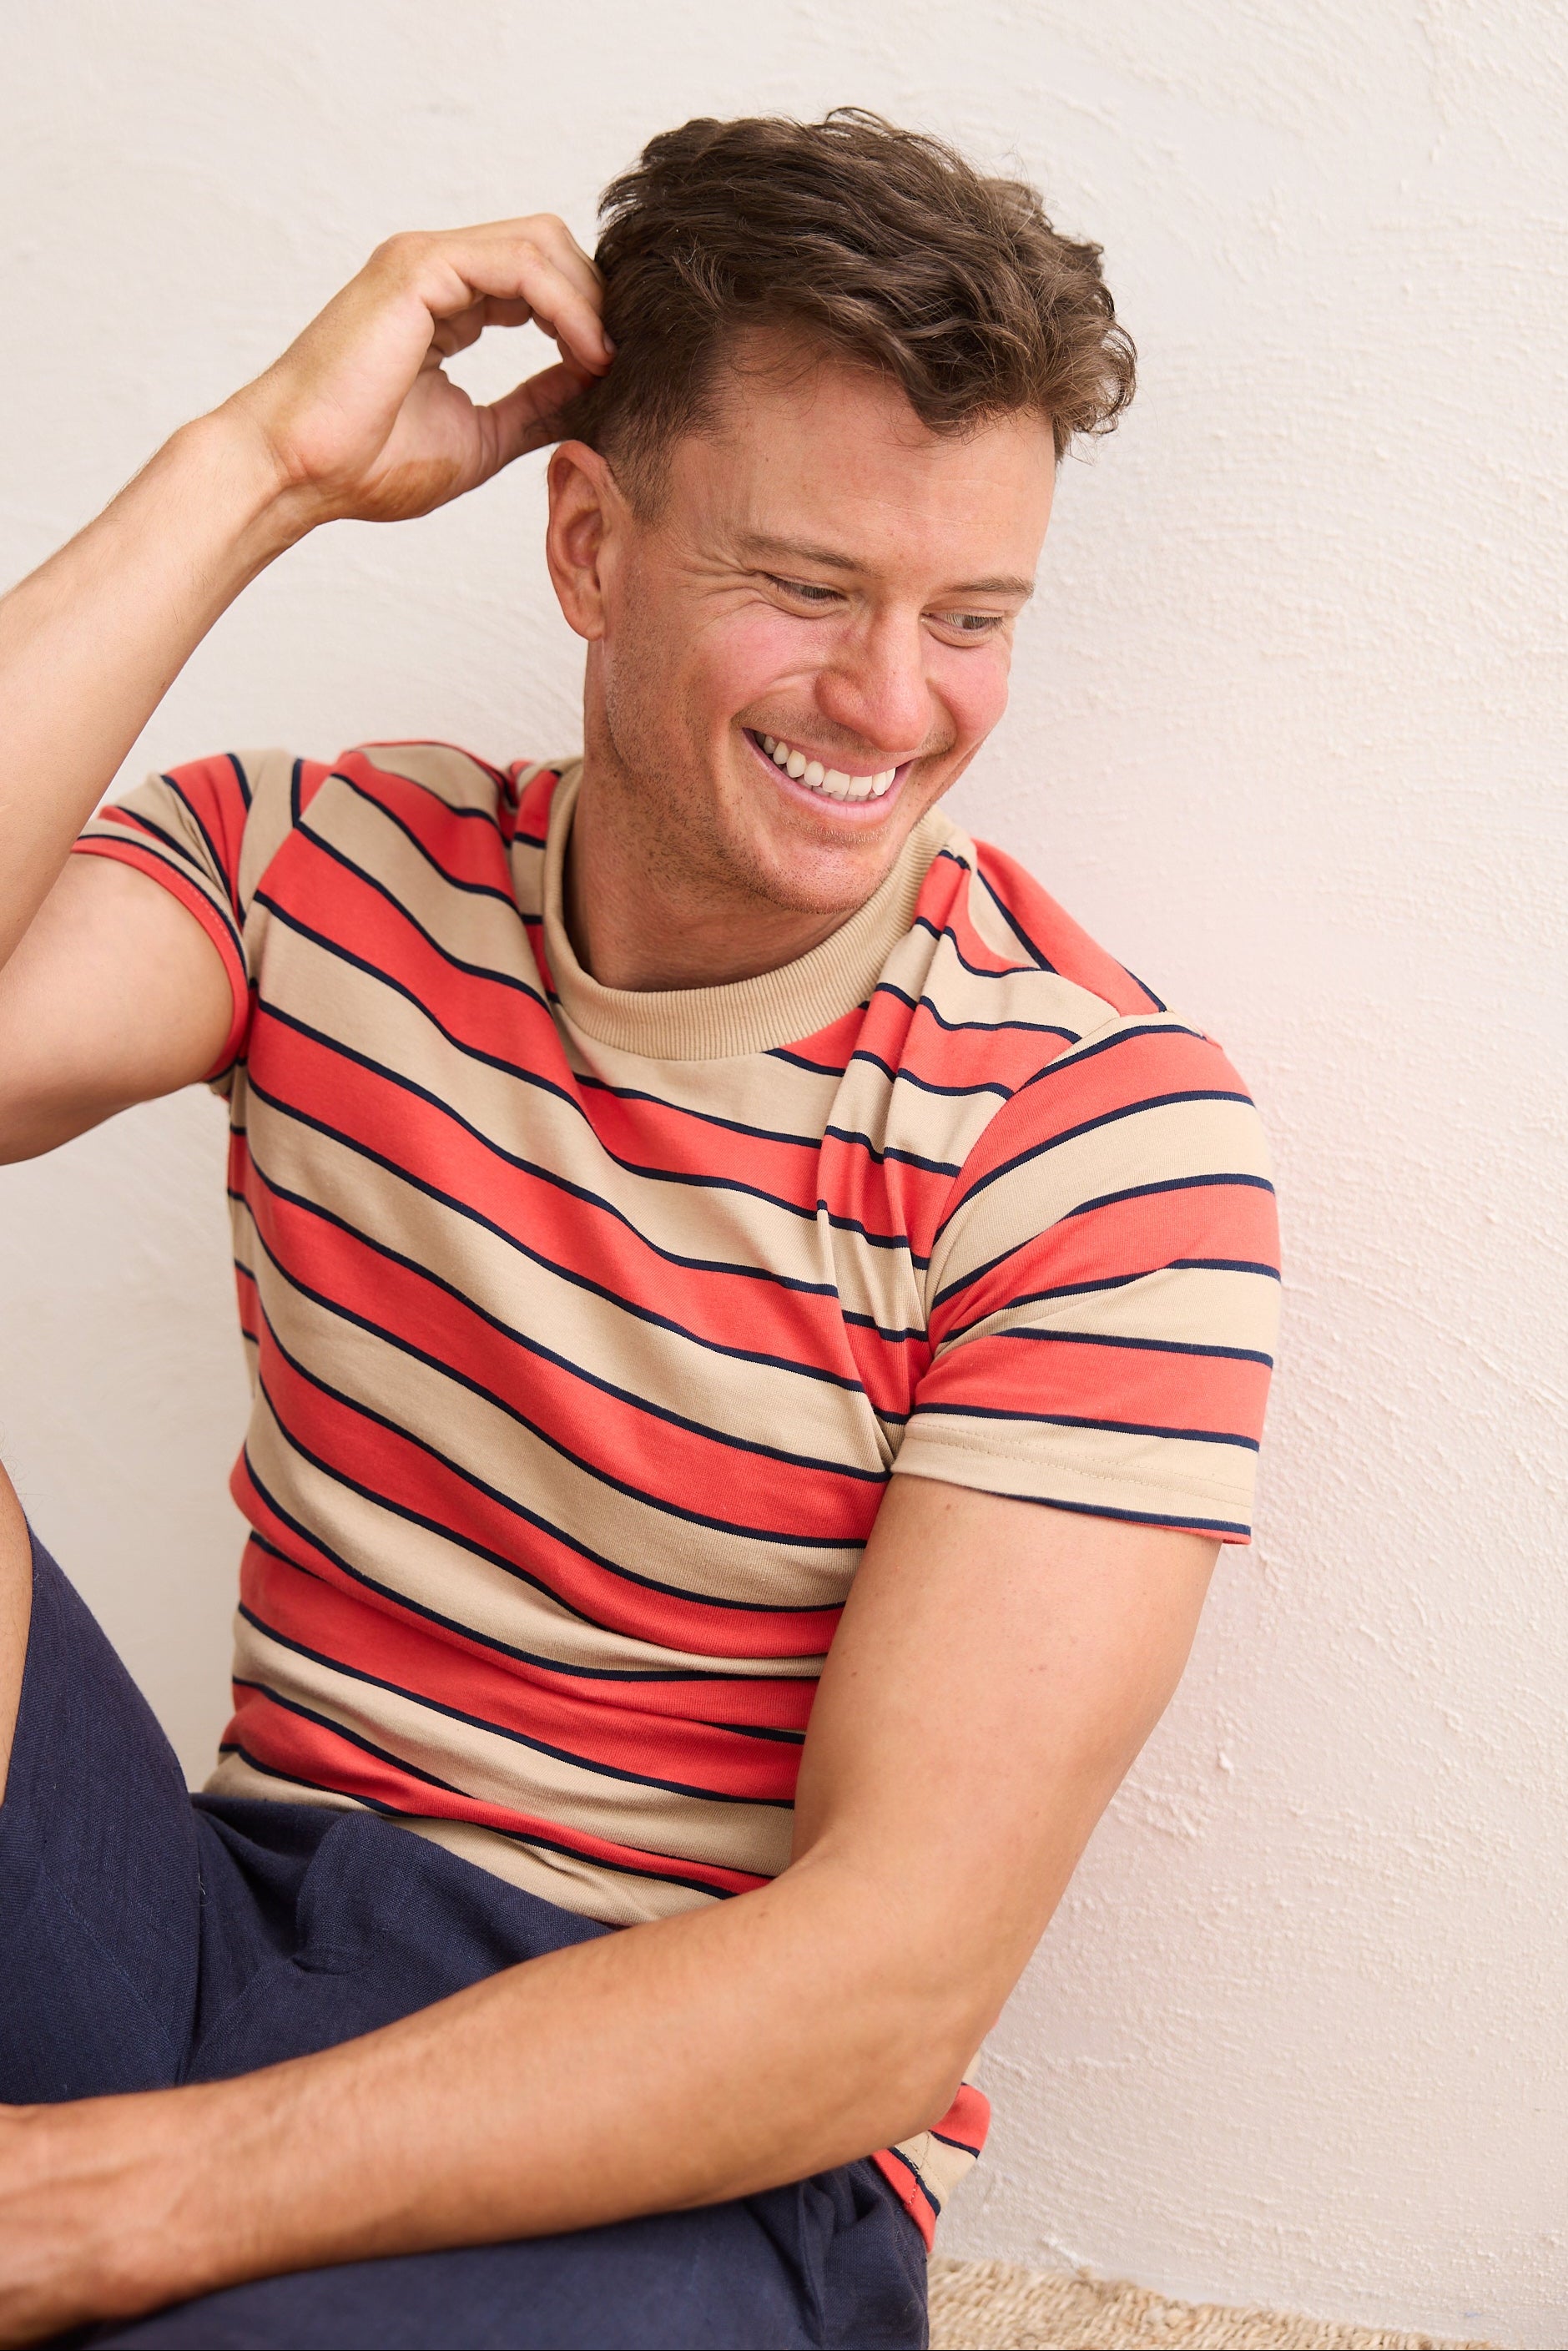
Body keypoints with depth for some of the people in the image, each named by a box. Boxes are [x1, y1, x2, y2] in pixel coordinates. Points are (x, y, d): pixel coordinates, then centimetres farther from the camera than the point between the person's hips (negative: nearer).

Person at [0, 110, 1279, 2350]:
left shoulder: (1108, 1134, -10)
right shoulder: (323, 868, 1)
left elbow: (896, 1977, -16)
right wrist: (257, 469, -16)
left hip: (690, 2158, -4)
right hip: (221, 1936, 5)